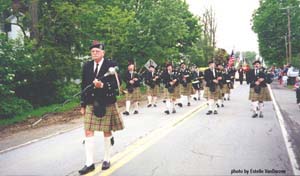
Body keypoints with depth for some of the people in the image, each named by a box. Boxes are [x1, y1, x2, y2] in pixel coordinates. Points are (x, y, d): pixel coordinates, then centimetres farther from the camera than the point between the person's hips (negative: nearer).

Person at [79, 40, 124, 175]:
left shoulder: (110, 65, -5)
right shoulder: (87, 66, 7)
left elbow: (116, 84, -8)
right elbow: (84, 86, 9)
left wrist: (102, 85, -25)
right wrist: (83, 105, 8)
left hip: (107, 104, -3)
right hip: (91, 104, 3)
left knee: (107, 132, 7)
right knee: (88, 132, -1)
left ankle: (107, 159, 23)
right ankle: (89, 163, 8)